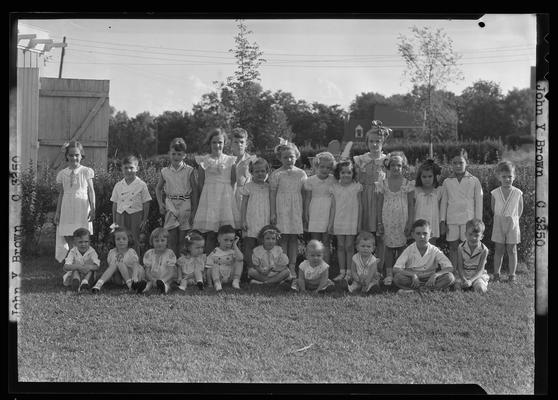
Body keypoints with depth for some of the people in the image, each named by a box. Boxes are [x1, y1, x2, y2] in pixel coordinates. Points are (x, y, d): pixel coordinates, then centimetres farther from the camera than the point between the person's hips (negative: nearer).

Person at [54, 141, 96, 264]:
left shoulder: (86, 171, 4)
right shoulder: (62, 174, 10)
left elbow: (91, 191, 3)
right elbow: (61, 194, 13)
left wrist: (92, 208, -6)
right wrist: (57, 212, 10)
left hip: (82, 209, -2)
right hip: (67, 210, 2)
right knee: (68, 238, -1)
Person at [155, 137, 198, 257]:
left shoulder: (189, 171, 1)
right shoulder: (164, 171, 6)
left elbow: (195, 190, 3)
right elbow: (158, 188, 18)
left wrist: (194, 210, 0)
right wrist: (160, 204, 5)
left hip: (185, 205, -1)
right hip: (170, 205, 1)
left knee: (182, 239, 1)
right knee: (172, 238, -3)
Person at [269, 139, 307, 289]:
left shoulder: (301, 174, 8)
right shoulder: (276, 174, 1)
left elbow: (304, 194, 11)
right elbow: (272, 194, 0)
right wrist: (272, 213, -5)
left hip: (296, 210, 2)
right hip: (281, 209, -2)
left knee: (294, 237, 3)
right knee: (283, 237, -3)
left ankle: (292, 266, 8)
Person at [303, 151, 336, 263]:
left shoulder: (333, 181, 0)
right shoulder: (310, 181, 0)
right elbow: (307, 199, 4)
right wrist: (305, 216, 2)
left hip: (328, 214, 0)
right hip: (314, 215, 0)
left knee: (326, 242, 3)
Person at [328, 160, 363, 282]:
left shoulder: (356, 187, -1)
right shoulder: (335, 188, 3)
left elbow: (359, 206, 2)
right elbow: (333, 207, 7)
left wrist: (359, 222, 0)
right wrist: (330, 222, 5)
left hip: (352, 220, -2)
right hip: (338, 221, 2)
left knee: (349, 246, 0)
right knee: (340, 246, 5)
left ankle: (349, 272, 8)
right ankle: (342, 272, 12)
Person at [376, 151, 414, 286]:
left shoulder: (407, 184, 0)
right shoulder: (383, 183, 3)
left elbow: (410, 205, 2)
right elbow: (380, 204, 6)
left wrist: (410, 222, -4)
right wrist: (379, 223, 2)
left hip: (402, 219, -1)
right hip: (387, 219, 1)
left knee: (402, 246, 0)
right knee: (388, 246, 2)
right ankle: (389, 274, 7)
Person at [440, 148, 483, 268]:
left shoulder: (474, 181, 4)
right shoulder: (447, 182, 8)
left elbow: (478, 203, 5)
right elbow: (443, 203, 11)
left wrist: (478, 222, 1)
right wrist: (442, 221, 6)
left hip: (468, 219, -2)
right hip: (452, 220, 2)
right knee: (453, 248, 4)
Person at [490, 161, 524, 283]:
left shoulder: (518, 193, -4)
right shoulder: (495, 193, -3)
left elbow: (520, 210, 6)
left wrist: (513, 219, 3)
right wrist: (500, 217, 7)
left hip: (512, 224, 0)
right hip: (498, 224, 1)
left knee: (512, 250, 4)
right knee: (498, 250, 4)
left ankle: (512, 275, 10)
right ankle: (496, 274, 10)